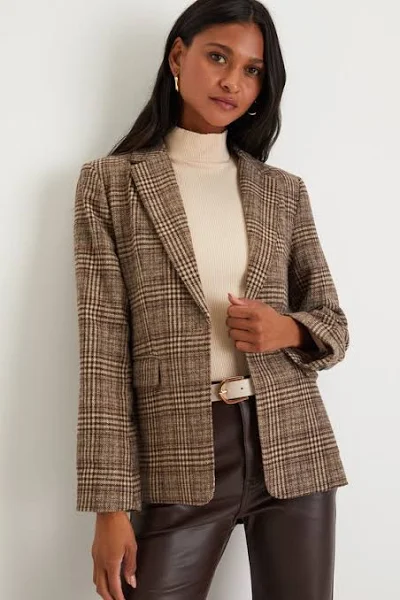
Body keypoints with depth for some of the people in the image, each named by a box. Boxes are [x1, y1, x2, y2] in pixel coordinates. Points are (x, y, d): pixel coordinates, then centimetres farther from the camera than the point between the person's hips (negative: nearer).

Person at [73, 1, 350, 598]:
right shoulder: (109, 182, 1)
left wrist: (287, 330, -12)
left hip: (293, 448, 3)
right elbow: (103, 346, -5)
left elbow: (333, 325, 13)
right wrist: (111, 505, -9)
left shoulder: (284, 190, 8)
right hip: (179, 459, -2)